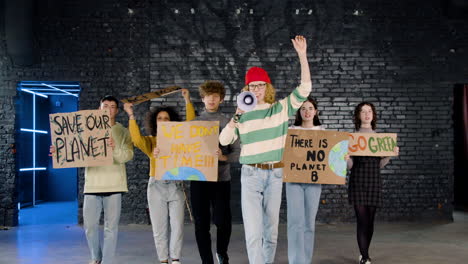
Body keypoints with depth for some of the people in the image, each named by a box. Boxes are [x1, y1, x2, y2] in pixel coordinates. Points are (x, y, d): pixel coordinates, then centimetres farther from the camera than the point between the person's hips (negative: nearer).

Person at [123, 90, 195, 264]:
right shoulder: (150, 141, 4)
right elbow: (137, 140, -15)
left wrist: (188, 101, -4)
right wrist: (131, 116, -20)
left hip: (176, 186, 0)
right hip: (156, 186, 0)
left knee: (177, 225, 1)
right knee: (159, 227, 5)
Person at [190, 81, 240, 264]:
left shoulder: (228, 123, 1)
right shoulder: (193, 123, 7)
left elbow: (237, 152, -2)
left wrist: (223, 157, -20)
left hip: (221, 179, -1)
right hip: (198, 179, 2)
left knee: (222, 221, -3)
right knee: (201, 224, 4)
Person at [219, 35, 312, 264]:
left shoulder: (282, 108, 3)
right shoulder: (243, 114, 5)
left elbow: (304, 88, -6)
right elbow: (224, 141, 0)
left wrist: (302, 55, -14)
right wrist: (236, 117, -13)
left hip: (275, 174, 1)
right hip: (251, 175, -1)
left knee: (271, 230, 11)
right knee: (254, 232, -6)